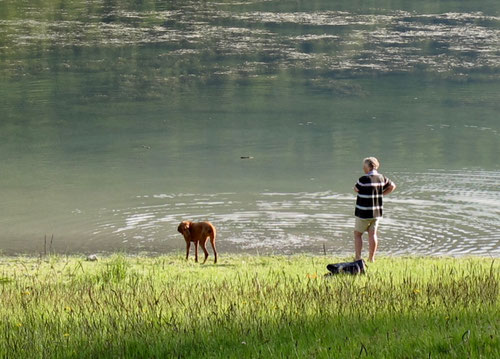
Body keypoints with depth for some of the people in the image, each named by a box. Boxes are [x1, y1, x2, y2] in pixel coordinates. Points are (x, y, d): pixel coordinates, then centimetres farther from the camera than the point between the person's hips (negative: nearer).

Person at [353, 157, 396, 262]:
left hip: (364, 213, -6)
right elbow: (392, 186, 16)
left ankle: (357, 257, 0)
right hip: (377, 212, 6)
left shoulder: (364, 179, -19)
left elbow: (356, 189, -4)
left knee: (357, 234, 5)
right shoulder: (381, 178, 2)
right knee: (372, 234, 10)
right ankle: (371, 258, 11)